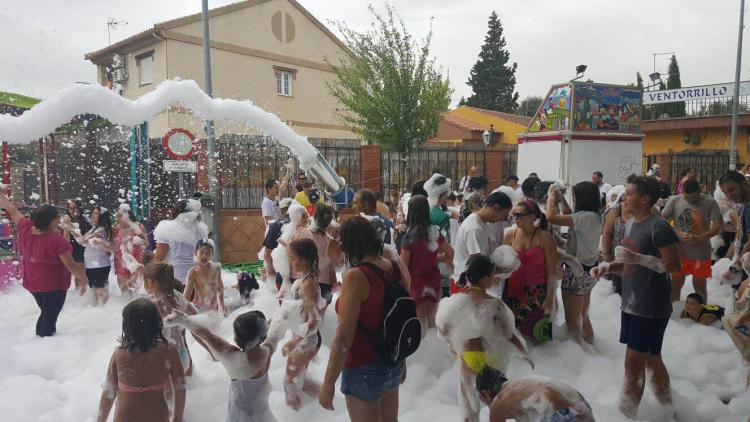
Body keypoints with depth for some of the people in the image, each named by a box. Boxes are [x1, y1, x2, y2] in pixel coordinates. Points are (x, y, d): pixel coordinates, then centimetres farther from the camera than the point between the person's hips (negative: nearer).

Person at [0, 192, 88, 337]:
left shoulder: (25, 228, -9)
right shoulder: (57, 240, -26)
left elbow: (12, 210, 9)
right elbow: (72, 266, -22)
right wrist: (85, 280, -8)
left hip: (32, 283, 7)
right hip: (53, 285, -7)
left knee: (46, 313, 26)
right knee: (50, 317, 6)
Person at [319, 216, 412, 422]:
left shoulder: (356, 276, -23)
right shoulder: (400, 270, -3)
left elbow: (344, 337, -22)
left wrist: (328, 383, -13)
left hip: (364, 370, -6)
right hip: (394, 366, 6)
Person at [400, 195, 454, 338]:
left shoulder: (409, 236, -19)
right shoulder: (435, 232, -4)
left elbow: (404, 265, -13)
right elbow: (451, 254, 5)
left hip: (416, 282, -5)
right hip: (434, 280, 5)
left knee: (420, 324, 9)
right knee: (432, 322, 19)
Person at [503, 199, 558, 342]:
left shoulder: (545, 237, -9)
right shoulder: (510, 235, 0)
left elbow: (552, 272, -8)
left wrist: (550, 298, -11)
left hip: (537, 294, -3)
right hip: (513, 292, 3)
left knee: (537, 335, 5)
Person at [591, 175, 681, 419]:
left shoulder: (658, 227, -17)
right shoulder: (635, 224, 11)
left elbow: (674, 266, -18)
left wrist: (637, 258, -27)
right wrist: (610, 266, 4)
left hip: (651, 307, -9)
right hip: (632, 304, 9)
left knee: (633, 364, -3)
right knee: (651, 360, 21)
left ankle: (627, 413, 9)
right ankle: (667, 407, 37)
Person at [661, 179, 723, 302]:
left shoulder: (709, 202, -9)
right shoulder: (675, 201, -5)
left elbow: (719, 225, -12)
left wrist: (699, 238, -26)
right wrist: (678, 233, -18)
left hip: (701, 254, -1)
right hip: (679, 251, 2)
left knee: (699, 286, 13)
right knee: (675, 284, 14)